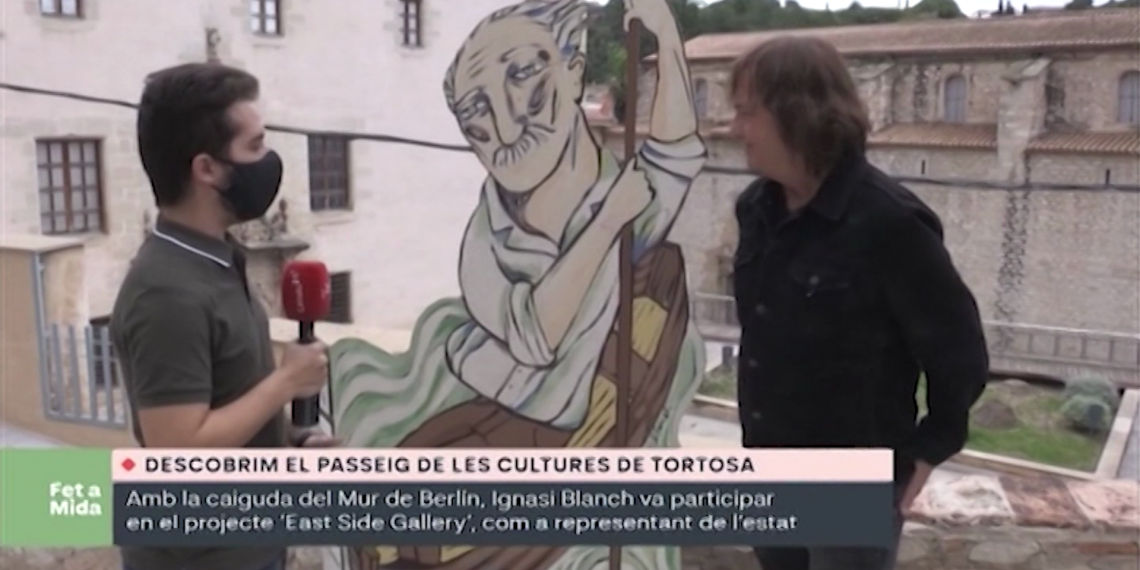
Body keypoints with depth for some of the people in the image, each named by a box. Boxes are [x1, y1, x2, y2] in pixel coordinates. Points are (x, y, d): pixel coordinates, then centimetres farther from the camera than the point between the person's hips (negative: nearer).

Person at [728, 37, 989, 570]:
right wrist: (758, 435, 12)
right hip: (768, 471, 7)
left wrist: (932, 446, -5)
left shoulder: (886, 221, -23)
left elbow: (959, 350, -14)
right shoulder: (756, 208, -1)